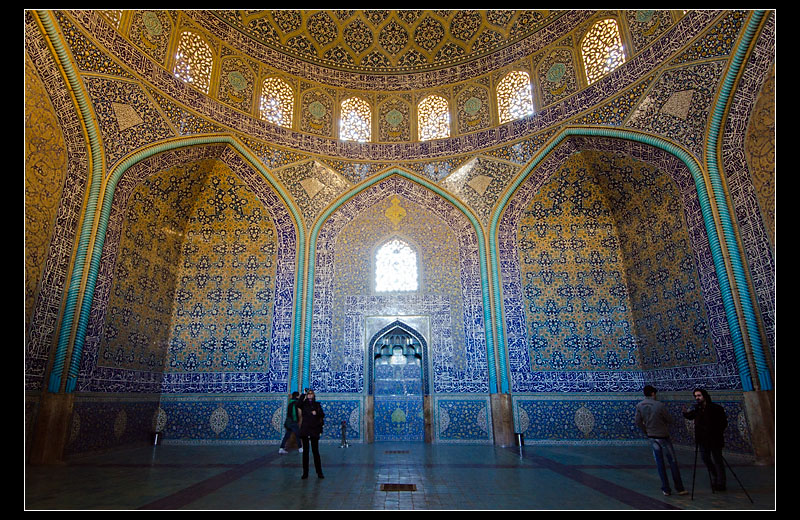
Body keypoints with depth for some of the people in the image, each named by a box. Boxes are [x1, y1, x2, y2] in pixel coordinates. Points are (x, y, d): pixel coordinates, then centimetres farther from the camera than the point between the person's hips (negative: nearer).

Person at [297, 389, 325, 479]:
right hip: (305, 429, 0)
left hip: (314, 429, 0)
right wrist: (304, 395, -17)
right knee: (305, 451, 4)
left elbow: (322, 414, 2)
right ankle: (305, 473, 11)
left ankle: (319, 472, 7)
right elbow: (298, 405, -18)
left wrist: (316, 413, -16)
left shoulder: (317, 405, 10)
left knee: (315, 451, 1)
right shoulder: (304, 404, 6)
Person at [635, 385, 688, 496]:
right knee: (672, 462, 9)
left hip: (652, 438, 4)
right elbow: (670, 420, -6)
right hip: (663, 437, -4)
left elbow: (638, 422, -2)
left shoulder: (639, 406, -6)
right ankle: (679, 488, 17)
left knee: (659, 463, 11)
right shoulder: (660, 405, -18)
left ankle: (666, 489, 15)